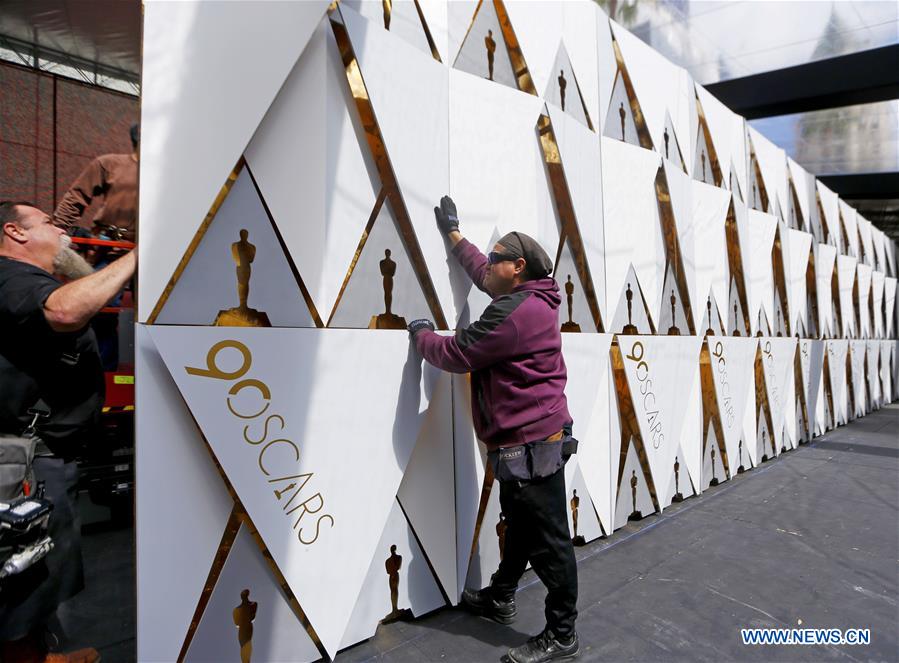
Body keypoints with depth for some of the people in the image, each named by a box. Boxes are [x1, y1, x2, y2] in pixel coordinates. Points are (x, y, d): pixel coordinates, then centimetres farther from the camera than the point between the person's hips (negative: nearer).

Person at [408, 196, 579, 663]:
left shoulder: (513, 313, -22)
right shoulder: (529, 298, 10)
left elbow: (455, 355, -19)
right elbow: (482, 275, 28)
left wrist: (421, 333, 2)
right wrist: (453, 234, 37)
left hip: (532, 444, -11)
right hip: (529, 437, 11)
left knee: (548, 540, 1)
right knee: (519, 523, 23)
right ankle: (500, 598, 42)